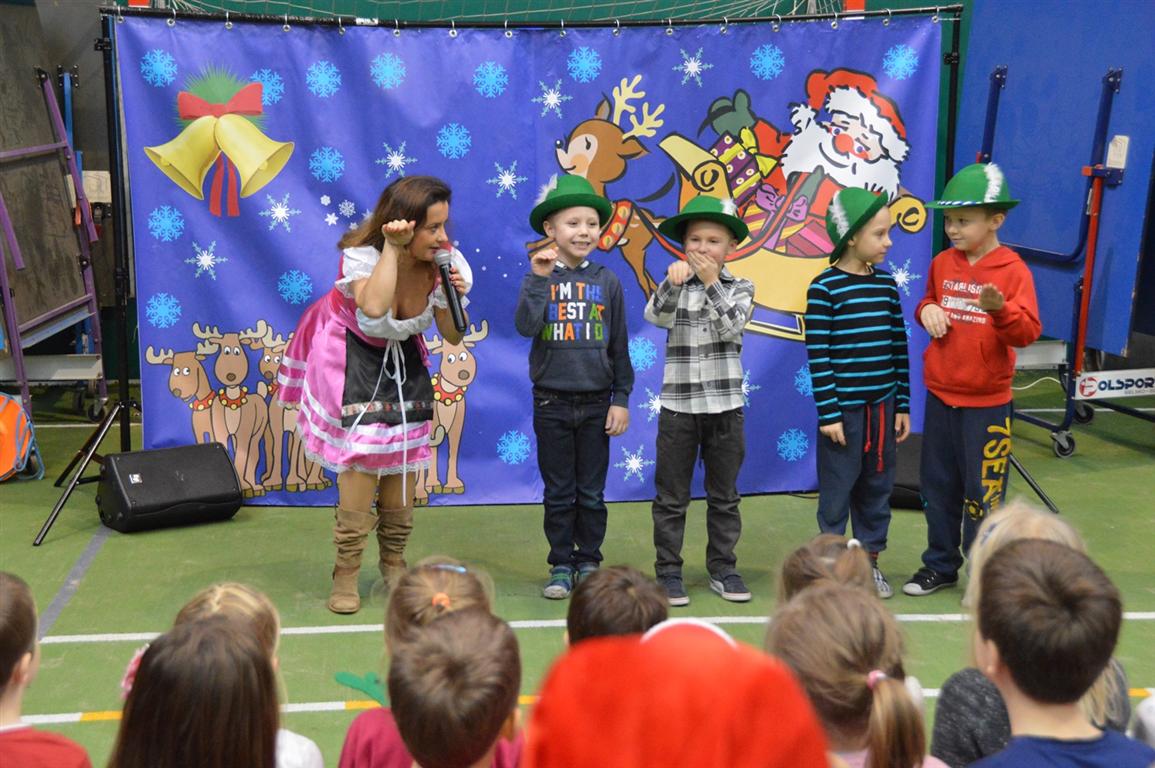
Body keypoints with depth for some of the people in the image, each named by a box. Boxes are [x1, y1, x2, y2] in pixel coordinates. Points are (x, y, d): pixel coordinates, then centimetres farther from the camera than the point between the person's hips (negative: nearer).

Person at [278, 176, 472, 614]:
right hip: (354, 353, -5)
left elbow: (452, 337, -10)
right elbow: (373, 307, -50)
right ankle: (346, 573, -4)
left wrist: (455, 300, -29)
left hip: (403, 357, 5)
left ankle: (393, 560, 23)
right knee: (361, 458, -14)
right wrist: (393, 247, -44)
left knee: (402, 459, 5)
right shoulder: (363, 256, -28)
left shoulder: (444, 264, -16)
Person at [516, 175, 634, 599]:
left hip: (596, 402, 1)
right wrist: (539, 278, -23)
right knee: (558, 493, 8)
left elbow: (619, 346, 5)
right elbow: (525, 326, -19)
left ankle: (589, 564, 21)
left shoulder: (607, 282, 2)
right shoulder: (539, 278, -1)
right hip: (552, 402, -1)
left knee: (592, 494, 9)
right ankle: (561, 567, 18)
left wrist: (621, 399, 2)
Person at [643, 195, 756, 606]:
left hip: (725, 406, 1)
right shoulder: (675, 285, 1)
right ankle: (668, 571, 14)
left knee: (724, 496, 10)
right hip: (678, 405, -1)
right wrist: (674, 281, -34)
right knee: (671, 497, 5)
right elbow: (656, 315, -19)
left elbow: (731, 327, -15)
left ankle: (722, 568, 21)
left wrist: (711, 283, -22)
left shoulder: (739, 288, 2)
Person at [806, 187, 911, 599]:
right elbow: (818, 356, -11)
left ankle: (870, 560, 26)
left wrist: (903, 405, 8)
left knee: (877, 488, 13)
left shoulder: (887, 284, 5)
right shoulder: (824, 288, -11)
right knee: (837, 489, 5)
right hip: (844, 407, -5)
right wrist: (828, 413, -12)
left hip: (883, 406, 5)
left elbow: (899, 347, 9)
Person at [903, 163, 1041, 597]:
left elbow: (1027, 333, -18)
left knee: (982, 493, 3)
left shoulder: (1013, 271, -12)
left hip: (987, 403, -5)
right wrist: (926, 311, -4)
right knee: (938, 486, 14)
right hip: (940, 396, 5)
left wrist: (1002, 309, -37)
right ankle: (940, 565, 29)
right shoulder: (942, 264, 3)